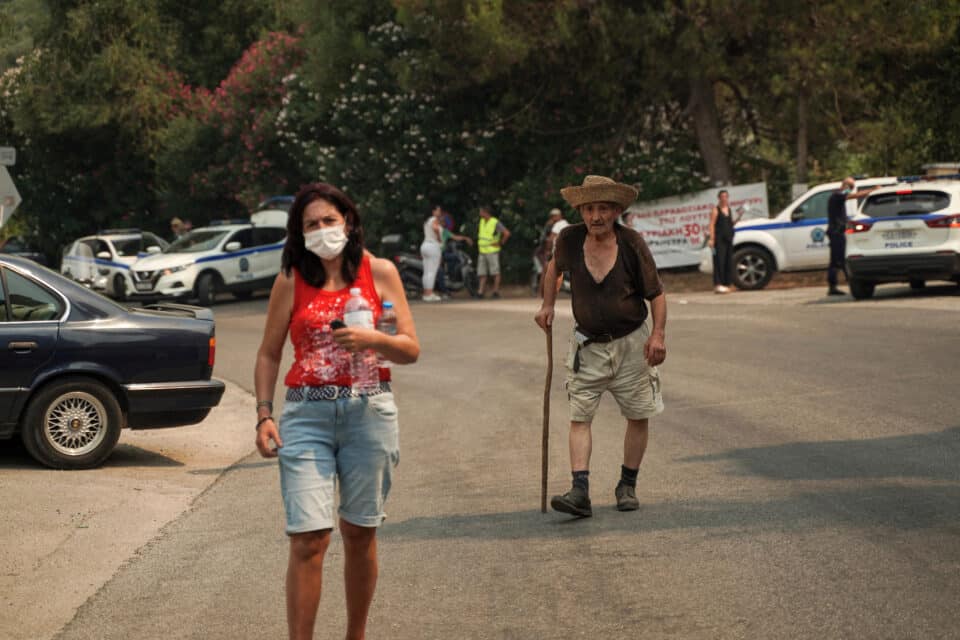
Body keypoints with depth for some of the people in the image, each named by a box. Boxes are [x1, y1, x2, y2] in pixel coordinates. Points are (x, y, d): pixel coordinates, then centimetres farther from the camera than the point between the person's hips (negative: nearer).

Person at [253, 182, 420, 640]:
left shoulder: (380, 273, 4)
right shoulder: (291, 281, 4)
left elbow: (410, 349, 3)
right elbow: (268, 355, 9)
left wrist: (371, 339, -15)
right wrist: (264, 414, -2)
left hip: (369, 410, 1)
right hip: (307, 412, -1)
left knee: (359, 533, 9)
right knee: (308, 538, -11)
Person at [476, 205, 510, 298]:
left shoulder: (495, 223, -12)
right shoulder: (482, 221, 12)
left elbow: (507, 233, -16)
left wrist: (500, 243, -10)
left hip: (492, 251, -7)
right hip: (482, 252, 7)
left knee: (495, 273, -3)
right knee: (482, 273, 3)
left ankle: (496, 292, -1)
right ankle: (481, 292, 3)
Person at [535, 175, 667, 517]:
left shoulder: (632, 243, -14)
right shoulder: (570, 239, -8)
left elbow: (657, 293, -7)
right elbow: (554, 266, 16)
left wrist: (658, 334, -18)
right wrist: (547, 305, 10)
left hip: (632, 341, -1)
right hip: (588, 344, 1)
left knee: (638, 416, 6)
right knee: (579, 416, -9)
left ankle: (627, 486, 22)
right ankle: (580, 492, -15)